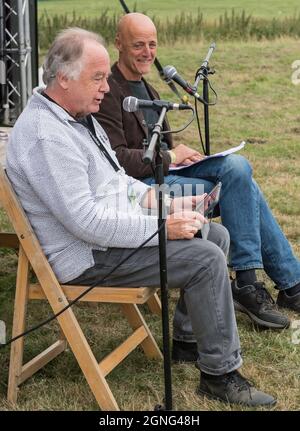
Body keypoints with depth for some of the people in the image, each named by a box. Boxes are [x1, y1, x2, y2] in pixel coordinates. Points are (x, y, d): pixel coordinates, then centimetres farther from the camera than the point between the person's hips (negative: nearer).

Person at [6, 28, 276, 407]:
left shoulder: (78, 116, 9)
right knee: (206, 260, -17)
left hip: (114, 229, 11)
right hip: (89, 255, -11)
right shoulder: (45, 137, -25)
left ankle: (189, 336, 20)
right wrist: (163, 227, -23)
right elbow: (87, 222, -29)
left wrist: (167, 202, 5)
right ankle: (220, 374, -4)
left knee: (216, 235, 10)